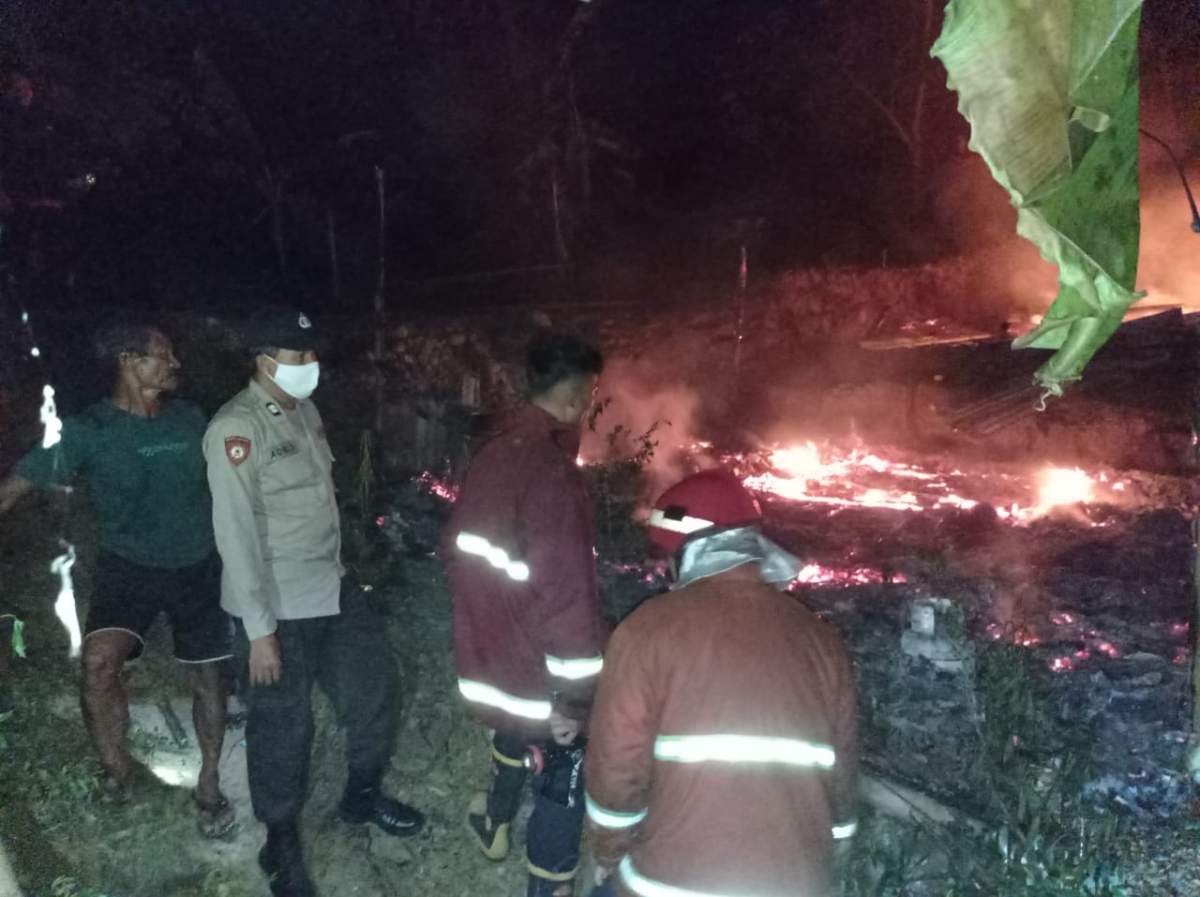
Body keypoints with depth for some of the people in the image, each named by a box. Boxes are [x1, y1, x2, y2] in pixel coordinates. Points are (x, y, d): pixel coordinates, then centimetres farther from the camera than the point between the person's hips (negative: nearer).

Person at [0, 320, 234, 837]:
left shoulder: (189, 419, -3)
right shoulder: (87, 432, -13)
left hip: (197, 566, 3)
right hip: (129, 566, -3)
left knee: (208, 677, 8)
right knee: (98, 663, -25)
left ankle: (208, 783, 29)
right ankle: (115, 767, 4)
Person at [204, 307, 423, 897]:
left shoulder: (305, 411, 6)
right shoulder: (236, 430, -20)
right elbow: (237, 535, -21)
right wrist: (259, 630, -20)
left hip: (332, 589, 8)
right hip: (278, 608, -8)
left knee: (374, 682, 17)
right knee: (282, 729, 7)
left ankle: (362, 797, 41)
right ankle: (282, 847, 30)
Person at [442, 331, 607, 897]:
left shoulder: (493, 449, 0)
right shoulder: (551, 469, -27)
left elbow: (456, 550, 11)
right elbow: (567, 596, -28)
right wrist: (575, 698, -20)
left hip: (487, 650, 9)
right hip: (533, 661, -9)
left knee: (518, 724, 33)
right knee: (567, 769, 11)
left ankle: (494, 825, 56)